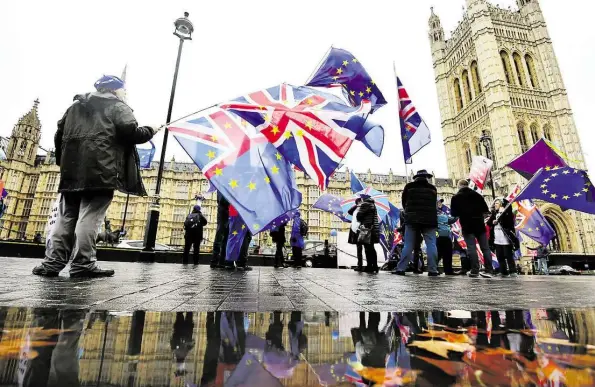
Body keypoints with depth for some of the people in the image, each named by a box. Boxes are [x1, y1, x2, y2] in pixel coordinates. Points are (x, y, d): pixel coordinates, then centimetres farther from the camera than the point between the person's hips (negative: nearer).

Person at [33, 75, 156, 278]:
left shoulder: (76, 106, 27)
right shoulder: (118, 107, 5)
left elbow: (59, 135, 25)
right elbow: (131, 132, -12)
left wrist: (62, 161, 31)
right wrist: (150, 131, 6)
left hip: (73, 170, 7)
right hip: (101, 170, -7)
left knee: (66, 216, 9)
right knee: (90, 216, -9)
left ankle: (52, 262, 8)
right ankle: (83, 264, -10)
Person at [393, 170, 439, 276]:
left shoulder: (409, 186, 4)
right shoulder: (432, 188, 9)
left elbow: (404, 202, 11)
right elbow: (434, 204, 13)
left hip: (412, 219, 0)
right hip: (429, 220, 1)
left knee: (408, 246, 1)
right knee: (431, 245, 4)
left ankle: (401, 268, -2)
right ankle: (432, 270, 0)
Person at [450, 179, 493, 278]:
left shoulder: (456, 197, 0)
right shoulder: (477, 195, 10)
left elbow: (453, 214, 0)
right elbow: (485, 210, 6)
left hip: (467, 226, -3)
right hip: (480, 225, 3)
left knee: (471, 248, -4)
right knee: (485, 248, 7)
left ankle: (475, 271, -8)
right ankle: (489, 270, 4)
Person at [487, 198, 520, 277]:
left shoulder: (507, 212, -2)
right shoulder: (494, 213, 13)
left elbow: (508, 222, -17)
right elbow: (488, 222, 10)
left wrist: (502, 213, -18)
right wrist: (492, 222, -9)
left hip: (506, 239, -6)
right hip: (497, 239, 6)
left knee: (509, 256, -3)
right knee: (500, 257, 8)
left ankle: (513, 272, 4)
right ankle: (504, 272, 15)